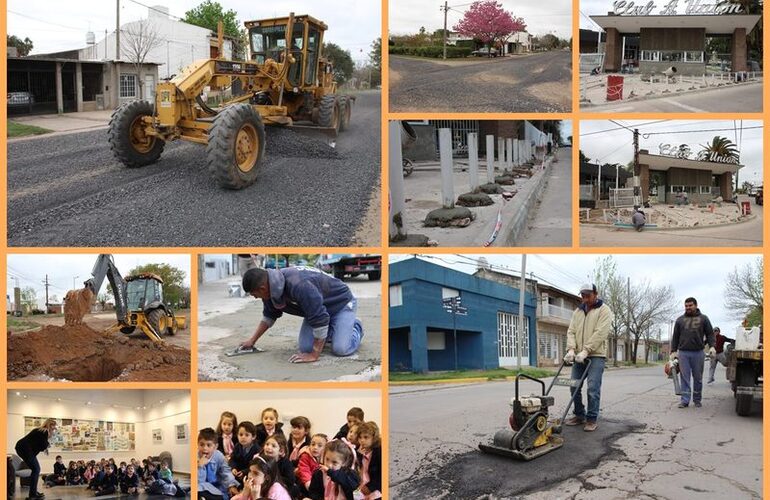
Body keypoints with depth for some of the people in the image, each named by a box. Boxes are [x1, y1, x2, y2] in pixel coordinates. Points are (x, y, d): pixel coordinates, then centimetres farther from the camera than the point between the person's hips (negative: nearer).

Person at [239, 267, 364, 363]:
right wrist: (252, 340, 8)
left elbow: (320, 320, -39)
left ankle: (355, 327, 10)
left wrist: (314, 355, -34)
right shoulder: (271, 288, -13)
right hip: (317, 306, 7)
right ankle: (328, 333, 21)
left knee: (340, 349, -22)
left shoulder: (298, 285, -42)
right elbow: (269, 316, 8)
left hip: (341, 303, -7)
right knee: (304, 347, -10)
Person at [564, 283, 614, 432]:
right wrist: (571, 349, -12)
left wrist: (585, 351, -22)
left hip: (596, 356, -6)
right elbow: (571, 331, 6)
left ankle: (591, 419, 0)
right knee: (574, 387, 6)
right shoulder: (577, 311, 14)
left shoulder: (604, 310, -5)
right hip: (579, 356, 6)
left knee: (593, 389, -9)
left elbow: (600, 333, -16)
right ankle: (579, 415, 19)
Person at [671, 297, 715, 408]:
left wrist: (711, 346, -11)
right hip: (683, 353, 1)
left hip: (698, 353, -1)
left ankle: (697, 400, 17)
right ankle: (685, 400, -2)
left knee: (698, 378, 6)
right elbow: (675, 337, 13)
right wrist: (673, 351, 6)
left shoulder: (703, 318, 9)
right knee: (684, 378, -3)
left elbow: (710, 334, 6)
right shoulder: (680, 320, 13)